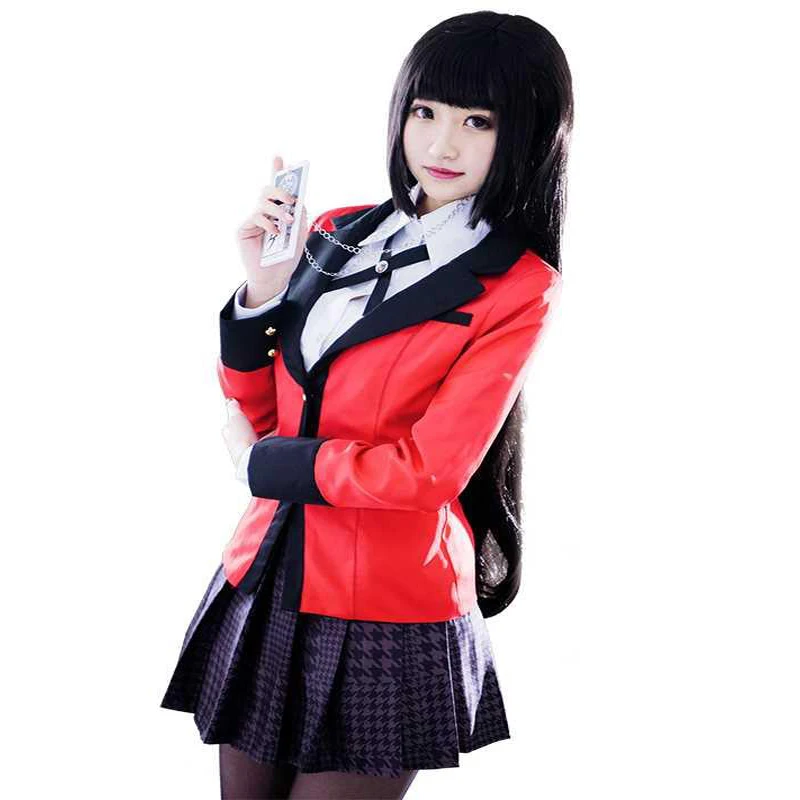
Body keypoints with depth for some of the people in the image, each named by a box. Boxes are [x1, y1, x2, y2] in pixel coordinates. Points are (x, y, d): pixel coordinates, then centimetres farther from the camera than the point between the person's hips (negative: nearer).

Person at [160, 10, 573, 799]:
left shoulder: (518, 287, -10)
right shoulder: (338, 233, 5)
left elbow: (427, 469, -17)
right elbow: (254, 407, 8)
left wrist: (262, 463, -7)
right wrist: (262, 288, -8)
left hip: (384, 621, -5)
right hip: (266, 583, 5)